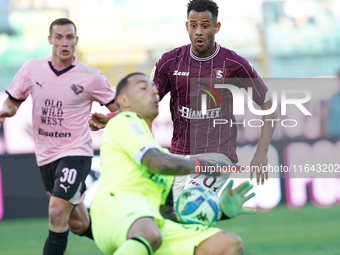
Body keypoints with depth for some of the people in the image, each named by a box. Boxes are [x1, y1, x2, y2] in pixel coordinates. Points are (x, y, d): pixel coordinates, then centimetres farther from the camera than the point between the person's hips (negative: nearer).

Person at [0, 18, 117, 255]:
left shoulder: (90, 77, -8)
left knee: (57, 214, -21)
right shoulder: (32, 69, 1)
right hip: (45, 155, 4)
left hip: (75, 153, -4)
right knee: (78, 224, 12)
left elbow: (119, 109, 1)